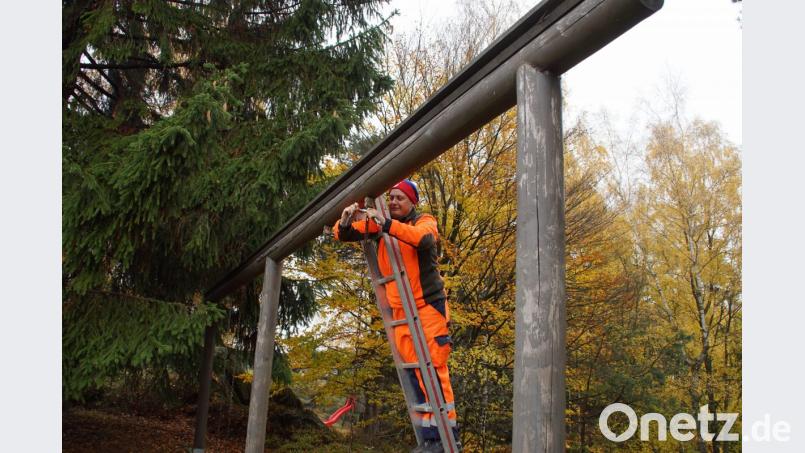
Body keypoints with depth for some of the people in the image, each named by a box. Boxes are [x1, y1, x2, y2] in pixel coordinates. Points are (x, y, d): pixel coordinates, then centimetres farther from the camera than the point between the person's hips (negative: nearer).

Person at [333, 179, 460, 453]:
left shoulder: (424, 221, -6)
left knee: (435, 368, -8)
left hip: (429, 305, -5)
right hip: (400, 311, 5)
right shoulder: (378, 224, 7)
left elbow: (423, 238, -31)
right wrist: (345, 222, -21)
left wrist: (387, 224, -41)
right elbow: (343, 235, 2)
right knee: (414, 373, 7)